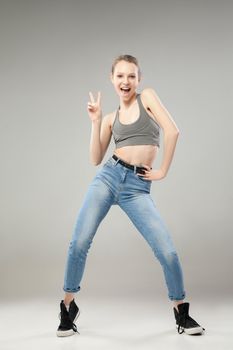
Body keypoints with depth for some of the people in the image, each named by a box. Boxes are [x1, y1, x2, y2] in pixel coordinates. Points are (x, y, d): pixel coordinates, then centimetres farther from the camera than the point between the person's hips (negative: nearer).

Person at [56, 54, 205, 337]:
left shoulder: (147, 97, 6)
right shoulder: (111, 118, 15)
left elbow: (172, 131, -7)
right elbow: (95, 159, 7)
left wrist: (163, 171, -4)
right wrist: (95, 121, 2)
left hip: (138, 187, -3)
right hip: (108, 177, 3)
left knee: (167, 252, -11)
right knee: (79, 244, -7)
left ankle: (181, 311, 12)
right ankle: (68, 307, 14)